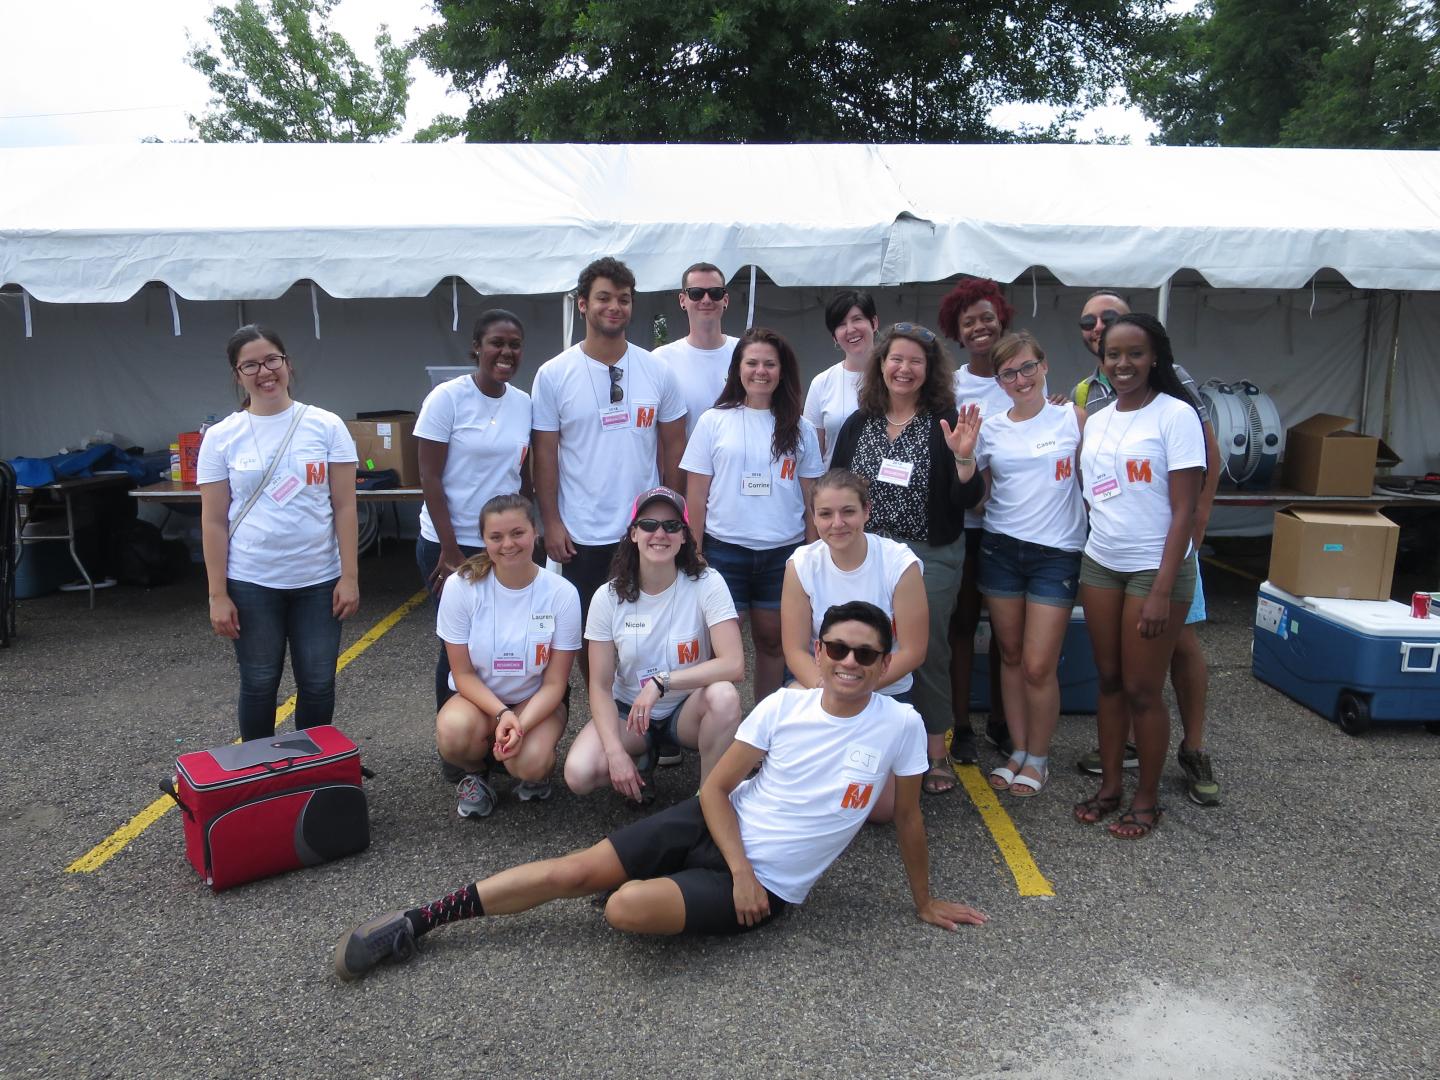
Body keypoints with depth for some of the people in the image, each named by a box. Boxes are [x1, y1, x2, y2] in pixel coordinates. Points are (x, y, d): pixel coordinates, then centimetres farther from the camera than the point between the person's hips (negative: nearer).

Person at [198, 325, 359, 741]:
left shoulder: (326, 426, -1)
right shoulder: (221, 437, 0)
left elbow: (344, 507, -1)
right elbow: (214, 522, 1)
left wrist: (349, 577, -5)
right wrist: (217, 595, -2)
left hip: (319, 580, 0)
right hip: (251, 584, 0)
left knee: (318, 684, 7)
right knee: (259, 685, 11)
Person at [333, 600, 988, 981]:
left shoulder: (900, 726, -11)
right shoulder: (785, 706, -6)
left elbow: (907, 818, 3)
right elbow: (716, 788, -3)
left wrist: (924, 901, 11)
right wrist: (740, 868, -15)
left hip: (770, 886, -2)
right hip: (716, 830, 3)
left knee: (627, 909, -26)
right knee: (573, 872, -9)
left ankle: (660, 893, 11)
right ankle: (417, 922, 2)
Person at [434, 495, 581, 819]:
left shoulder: (562, 593, -15)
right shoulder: (460, 586, -14)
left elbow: (554, 683, -11)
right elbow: (463, 674, -9)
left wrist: (521, 725, -28)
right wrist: (502, 714, -26)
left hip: (536, 701, -1)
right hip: (478, 697, 1)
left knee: (530, 763, -31)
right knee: (453, 731, -34)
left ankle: (532, 774, 8)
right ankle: (475, 774, 2)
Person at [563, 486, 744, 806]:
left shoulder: (706, 584, -15)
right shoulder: (608, 597, -9)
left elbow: (734, 665, -24)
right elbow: (601, 687, -8)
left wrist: (662, 682, -30)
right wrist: (616, 752, -21)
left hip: (687, 710, -1)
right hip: (628, 711, 2)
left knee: (724, 695, -35)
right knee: (579, 773, -25)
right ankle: (642, 760, 10)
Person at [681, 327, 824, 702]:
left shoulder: (799, 428, 6)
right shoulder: (714, 422, 2)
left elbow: (811, 498, 9)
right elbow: (696, 496, 1)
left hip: (784, 552, 2)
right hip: (725, 549, -1)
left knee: (773, 641, 10)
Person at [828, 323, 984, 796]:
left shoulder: (945, 424, -3)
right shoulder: (858, 425, 7)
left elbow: (967, 499, -7)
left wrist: (963, 456, -23)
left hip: (931, 557, -2)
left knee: (927, 650, 4)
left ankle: (936, 751, 18)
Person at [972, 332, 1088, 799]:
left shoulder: (1073, 418, -1)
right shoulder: (990, 429, 5)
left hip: (1057, 554, -3)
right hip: (1001, 549, 3)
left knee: (1038, 667, -4)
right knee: (1011, 657, 10)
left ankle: (1037, 758, 16)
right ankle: (1018, 751, 26)